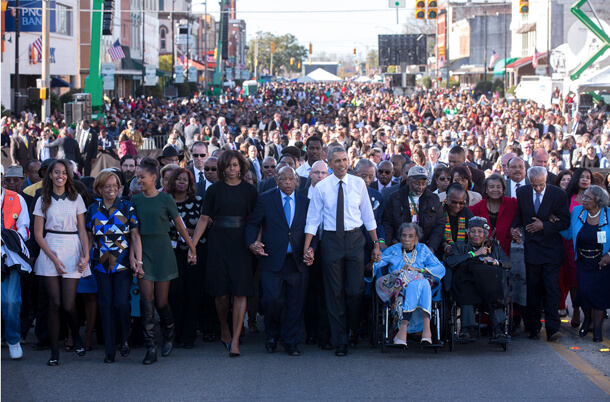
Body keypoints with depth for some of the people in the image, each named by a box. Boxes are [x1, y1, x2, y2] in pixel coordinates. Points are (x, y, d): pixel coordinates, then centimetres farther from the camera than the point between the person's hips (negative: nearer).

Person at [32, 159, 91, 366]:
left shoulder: (76, 199, 8)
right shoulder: (43, 200, 5)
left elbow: (82, 230, 9)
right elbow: (38, 234, 3)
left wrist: (86, 254, -5)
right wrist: (53, 258, -7)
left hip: (72, 251, 0)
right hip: (50, 251, 0)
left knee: (68, 304, -5)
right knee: (55, 303, -3)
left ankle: (76, 336, 24)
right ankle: (54, 351, 5)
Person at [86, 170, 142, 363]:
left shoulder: (127, 208, -1)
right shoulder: (93, 210, 6)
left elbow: (135, 236, -2)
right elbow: (89, 238, 13)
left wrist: (138, 260, -9)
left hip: (123, 263, -2)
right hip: (101, 264, 2)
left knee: (122, 302, -10)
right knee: (105, 304, 1)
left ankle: (124, 339, 13)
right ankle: (109, 349, 8)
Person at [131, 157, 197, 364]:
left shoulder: (165, 199, -3)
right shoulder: (136, 200, 5)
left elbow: (179, 225, 5)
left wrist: (192, 248, 10)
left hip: (162, 250, -2)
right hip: (143, 252, 2)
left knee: (161, 301, 1)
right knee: (147, 299, -8)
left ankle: (169, 337, 30)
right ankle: (151, 348, -8)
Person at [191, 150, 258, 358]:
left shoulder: (249, 191, 6)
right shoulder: (214, 189, 4)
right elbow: (204, 219, 3)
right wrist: (192, 244, -2)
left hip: (241, 244, 0)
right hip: (218, 244, 0)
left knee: (240, 292, -7)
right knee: (221, 293, 2)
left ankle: (235, 340, -5)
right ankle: (224, 331, 25)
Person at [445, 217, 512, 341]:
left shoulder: (494, 246, 28)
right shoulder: (460, 246, 23)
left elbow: (507, 263, 15)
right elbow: (450, 262, 1)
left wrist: (495, 262, -7)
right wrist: (474, 254, 1)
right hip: (466, 282, -1)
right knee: (466, 288, -37)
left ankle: (497, 328, -41)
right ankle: (465, 328, -41)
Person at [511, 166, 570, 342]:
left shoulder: (559, 195, -5)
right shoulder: (522, 192, 3)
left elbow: (565, 222, -4)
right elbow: (518, 214, 15)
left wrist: (544, 226, -14)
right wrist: (514, 227, -4)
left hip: (552, 250, -2)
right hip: (531, 247, 2)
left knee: (551, 288, -8)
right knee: (533, 289, 6)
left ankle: (552, 329, -9)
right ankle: (533, 327, 14)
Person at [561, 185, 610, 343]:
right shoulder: (577, 212, -1)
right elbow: (569, 234, 7)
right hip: (583, 263, 2)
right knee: (584, 291, -10)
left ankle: (597, 329, 12)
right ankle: (587, 319, 21)